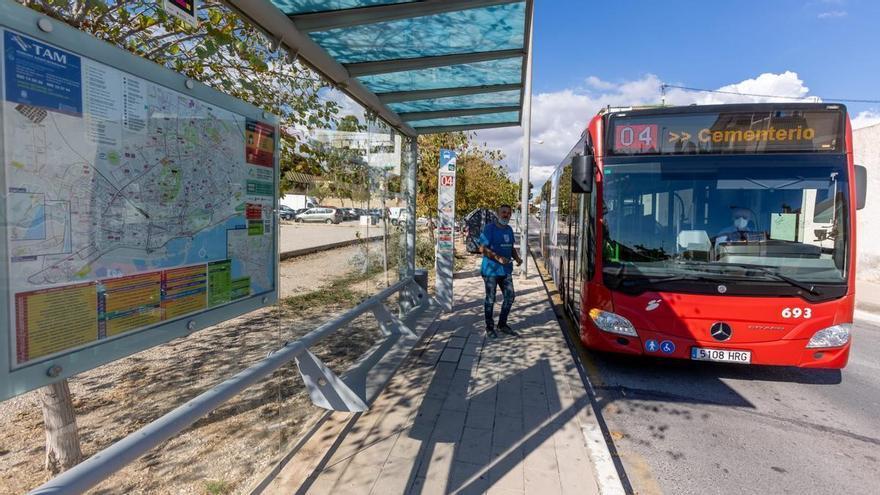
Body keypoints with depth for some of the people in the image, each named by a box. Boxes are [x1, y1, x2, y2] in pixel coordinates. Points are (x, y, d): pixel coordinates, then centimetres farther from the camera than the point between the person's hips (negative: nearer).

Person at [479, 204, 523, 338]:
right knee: (490, 299, 4)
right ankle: (490, 327, 19)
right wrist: (498, 258, -27)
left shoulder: (509, 229, 12)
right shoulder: (489, 228, -11)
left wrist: (517, 257, 1)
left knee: (510, 297, 10)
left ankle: (502, 324, 27)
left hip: (506, 270, 7)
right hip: (491, 270, -7)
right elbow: (483, 248, -17)